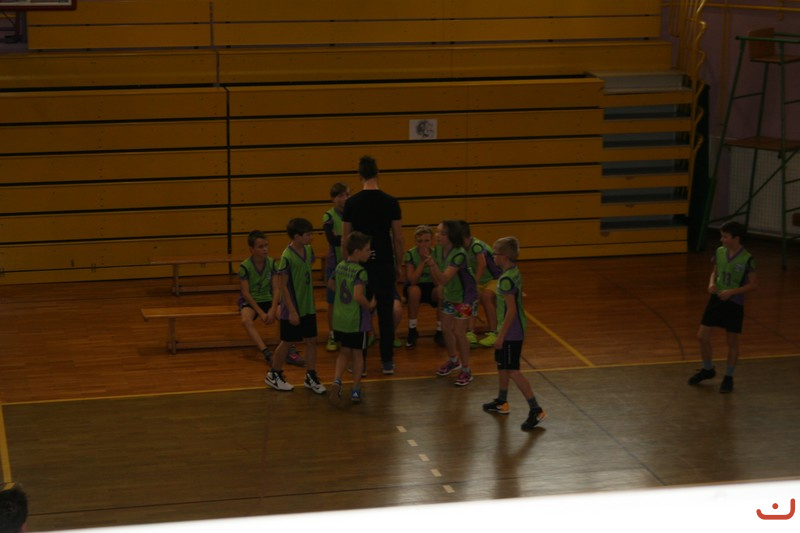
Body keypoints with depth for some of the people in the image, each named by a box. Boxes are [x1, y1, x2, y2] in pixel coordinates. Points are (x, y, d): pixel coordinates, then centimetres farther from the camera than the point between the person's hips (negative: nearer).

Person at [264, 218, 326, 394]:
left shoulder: (308, 250, -1)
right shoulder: (287, 257, -21)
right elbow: (283, 286, -18)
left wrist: (311, 300, 15)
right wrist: (292, 311, -18)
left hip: (308, 307, 6)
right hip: (293, 308, -6)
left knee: (311, 340, 8)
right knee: (287, 342, 8)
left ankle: (311, 377, 19)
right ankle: (274, 374, 26)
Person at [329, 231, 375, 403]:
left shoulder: (340, 267, 2)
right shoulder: (360, 272, -21)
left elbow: (331, 284, 20)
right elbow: (358, 296, -31)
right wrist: (370, 305, -15)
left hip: (339, 320, 6)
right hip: (356, 320, -6)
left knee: (344, 351, 20)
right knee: (357, 353, 12)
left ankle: (337, 380, -1)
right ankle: (356, 389, 17)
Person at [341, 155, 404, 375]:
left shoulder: (351, 203, -5)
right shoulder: (390, 202, -6)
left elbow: (345, 238, -1)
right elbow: (398, 238, -2)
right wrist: (398, 265, 10)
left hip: (361, 265, 0)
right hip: (384, 264, 0)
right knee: (386, 313, 6)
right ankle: (387, 361, 9)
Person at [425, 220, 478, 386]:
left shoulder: (459, 254, -28)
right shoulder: (440, 251, -5)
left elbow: (444, 279, -35)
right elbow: (439, 280, -2)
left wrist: (433, 265, -49)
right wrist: (431, 265, -18)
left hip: (464, 296, -8)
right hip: (449, 295, 8)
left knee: (459, 332, -6)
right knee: (446, 328, 14)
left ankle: (466, 370, 6)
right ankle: (453, 360, 37)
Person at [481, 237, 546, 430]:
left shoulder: (506, 279, -24)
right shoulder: (514, 272, 5)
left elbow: (511, 310, -25)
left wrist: (501, 335, -20)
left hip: (511, 331, -10)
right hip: (514, 329, 10)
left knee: (513, 371, -7)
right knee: (501, 364, 23)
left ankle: (535, 409, -6)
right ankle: (502, 402, 39)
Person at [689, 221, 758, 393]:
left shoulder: (746, 259, -17)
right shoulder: (720, 252, -2)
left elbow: (754, 284, -12)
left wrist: (732, 292, -21)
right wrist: (711, 283, -8)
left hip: (734, 303, -5)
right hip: (716, 299, 5)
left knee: (732, 342, 7)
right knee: (702, 336, 5)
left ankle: (728, 377, 23)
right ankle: (708, 369, 28)